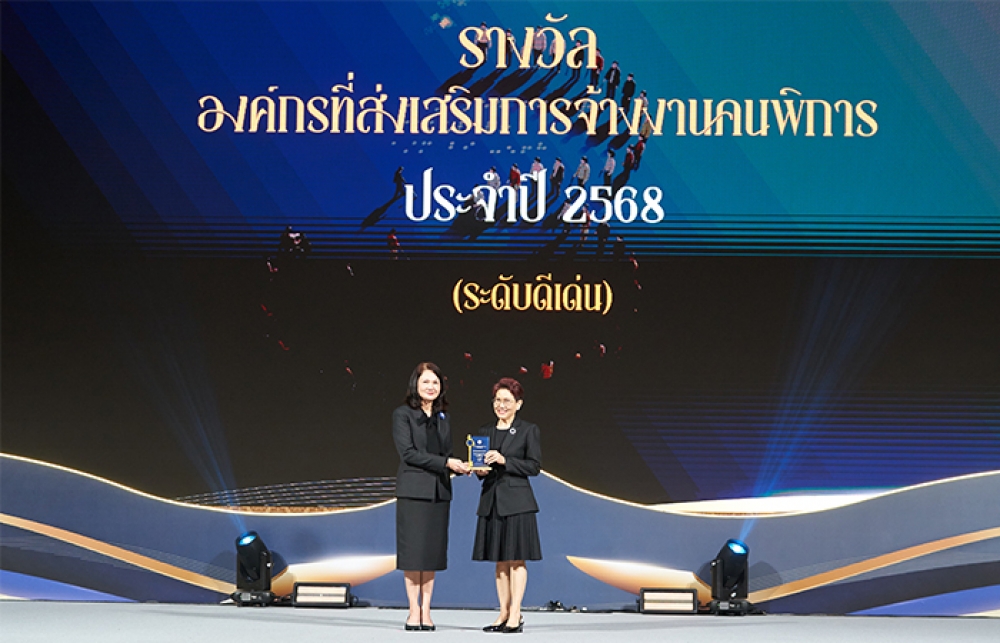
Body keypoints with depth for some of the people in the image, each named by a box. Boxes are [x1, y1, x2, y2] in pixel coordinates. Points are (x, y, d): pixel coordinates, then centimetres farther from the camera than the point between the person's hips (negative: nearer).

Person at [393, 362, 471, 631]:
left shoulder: (443, 418, 15)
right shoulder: (402, 415, -1)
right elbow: (408, 453, -10)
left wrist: (460, 467, -5)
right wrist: (446, 463, -15)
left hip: (439, 491, 5)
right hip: (413, 491, -5)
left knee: (433, 551, 4)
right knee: (413, 550, -3)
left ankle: (426, 610, 8)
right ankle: (414, 611, 2)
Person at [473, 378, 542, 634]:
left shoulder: (528, 430, 0)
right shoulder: (484, 431, 14)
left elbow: (534, 466, -6)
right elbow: (478, 464, 17)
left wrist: (504, 460, -16)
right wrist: (480, 470, -5)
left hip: (516, 501, -5)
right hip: (491, 501, 5)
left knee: (516, 559, -5)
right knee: (500, 561, 8)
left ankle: (515, 615, -4)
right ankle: (504, 613, 12)